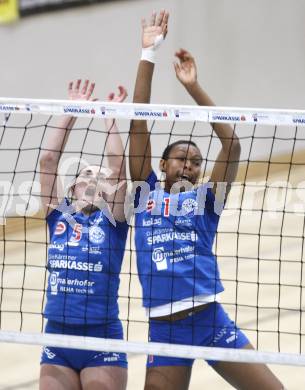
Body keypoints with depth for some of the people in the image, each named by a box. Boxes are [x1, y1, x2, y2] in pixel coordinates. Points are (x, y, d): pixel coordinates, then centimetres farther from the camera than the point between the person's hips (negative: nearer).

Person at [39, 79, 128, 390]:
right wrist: (73, 111, 5)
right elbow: (48, 160, 6)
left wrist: (110, 116, 0)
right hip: (57, 338, 3)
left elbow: (117, 167, -5)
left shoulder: (112, 220, 5)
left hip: (102, 340, -2)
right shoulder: (59, 217, 10)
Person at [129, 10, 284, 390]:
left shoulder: (204, 201, 10)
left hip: (212, 322, -1)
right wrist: (148, 55, 3)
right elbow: (138, 125, 7)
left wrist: (193, 87, -6)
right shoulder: (146, 196, 12)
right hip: (163, 331, 1)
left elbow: (232, 146, -2)